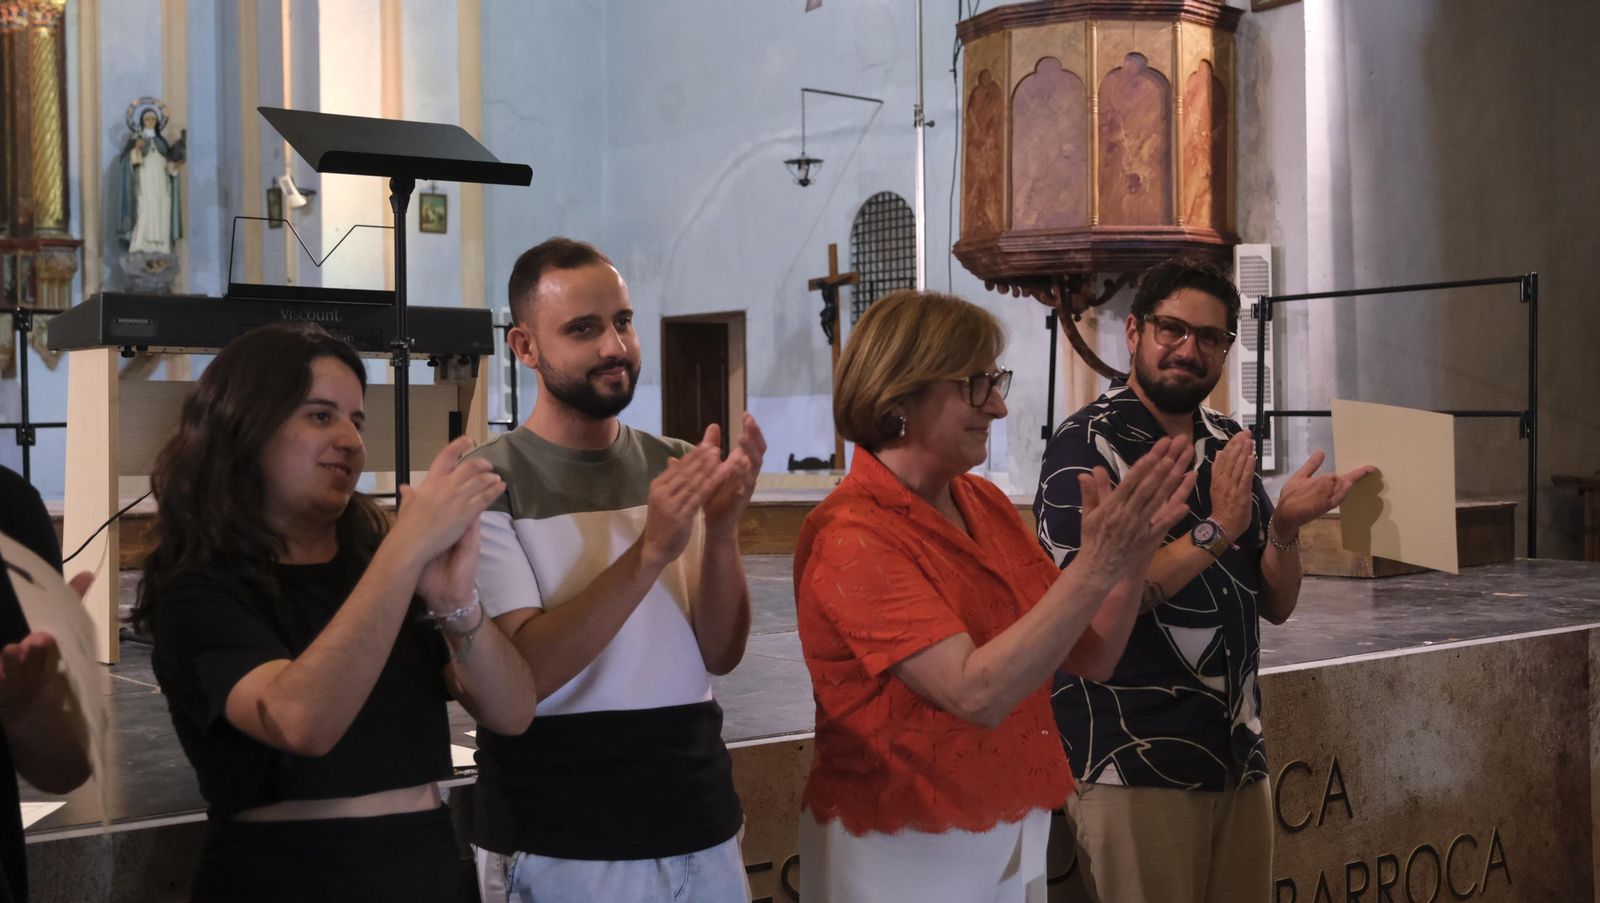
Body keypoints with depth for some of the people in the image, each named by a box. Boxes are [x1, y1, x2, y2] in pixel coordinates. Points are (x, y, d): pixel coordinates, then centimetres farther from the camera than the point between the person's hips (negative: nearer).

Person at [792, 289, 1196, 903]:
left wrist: (1133, 551, -13)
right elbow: (978, 692, -27)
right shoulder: (852, 535, -19)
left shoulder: (986, 504, 3)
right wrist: (1096, 565, -29)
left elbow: (1089, 656, 3)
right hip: (905, 852, -7)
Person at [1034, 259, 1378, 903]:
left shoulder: (1228, 446, 11)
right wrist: (1215, 531, -21)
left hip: (1238, 756, 6)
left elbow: (1276, 604, 10)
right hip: (1133, 768, -6)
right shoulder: (1086, 445, -9)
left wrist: (1284, 528, -10)